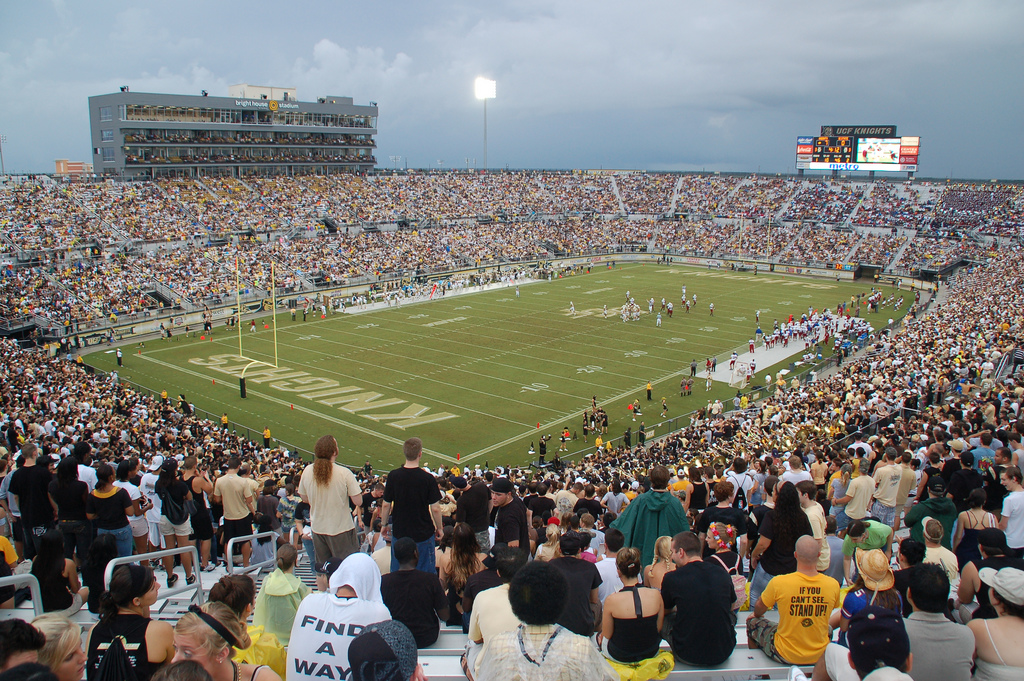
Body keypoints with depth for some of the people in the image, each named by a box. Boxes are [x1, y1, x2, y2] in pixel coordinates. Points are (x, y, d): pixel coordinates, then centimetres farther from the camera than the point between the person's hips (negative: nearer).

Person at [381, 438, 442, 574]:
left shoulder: (393, 476, -8)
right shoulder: (428, 478, -14)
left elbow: (386, 505, -1)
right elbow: (435, 508, -10)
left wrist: (384, 524, 15)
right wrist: (439, 528, 6)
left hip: (399, 532, 2)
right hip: (423, 533, -2)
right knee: (425, 576, 10)